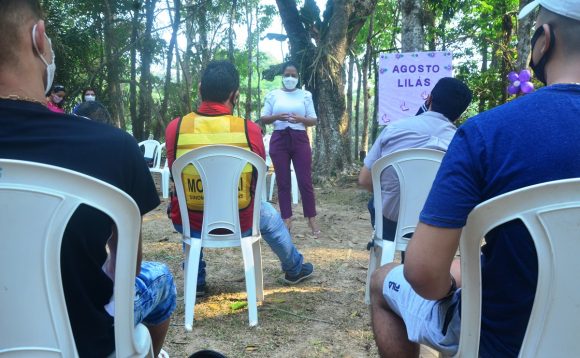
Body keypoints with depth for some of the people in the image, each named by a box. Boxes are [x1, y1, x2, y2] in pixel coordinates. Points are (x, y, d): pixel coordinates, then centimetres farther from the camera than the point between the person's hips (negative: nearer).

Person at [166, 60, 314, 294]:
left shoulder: (175, 127, -11)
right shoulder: (249, 129, -13)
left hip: (191, 224, 1)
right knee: (269, 213, 32)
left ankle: (196, 281, 40)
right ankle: (294, 269, 53)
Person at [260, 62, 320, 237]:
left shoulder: (305, 95, 6)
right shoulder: (273, 95, 7)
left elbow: (313, 120, 4)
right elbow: (263, 118, 5)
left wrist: (300, 119, -16)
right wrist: (276, 117, -14)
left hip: (300, 140, -1)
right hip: (279, 140, 1)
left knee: (305, 180, -2)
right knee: (283, 182, 4)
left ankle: (312, 219, 6)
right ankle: (286, 219, 12)